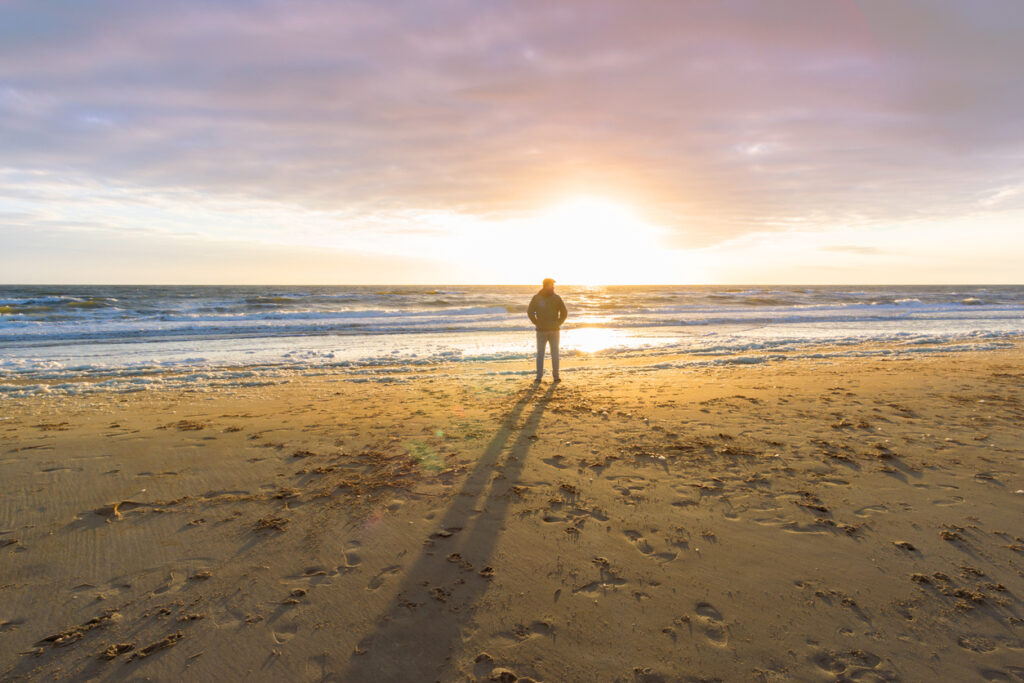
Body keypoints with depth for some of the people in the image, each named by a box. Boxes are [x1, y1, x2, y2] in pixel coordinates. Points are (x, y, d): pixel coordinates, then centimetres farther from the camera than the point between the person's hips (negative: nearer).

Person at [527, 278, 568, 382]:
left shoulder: (536, 297, -2)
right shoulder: (557, 298, -3)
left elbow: (530, 312, -11)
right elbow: (564, 313, -6)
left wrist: (536, 323, 1)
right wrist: (558, 323, 5)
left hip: (541, 330, 0)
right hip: (554, 330, 0)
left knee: (540, 354, 7)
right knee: (555, 354, 8)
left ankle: (539, 377, 4)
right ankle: (556, 376, 10)